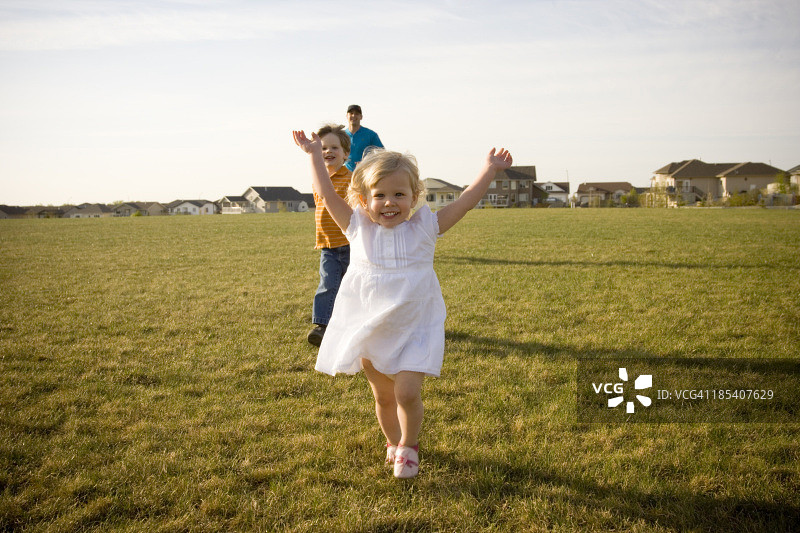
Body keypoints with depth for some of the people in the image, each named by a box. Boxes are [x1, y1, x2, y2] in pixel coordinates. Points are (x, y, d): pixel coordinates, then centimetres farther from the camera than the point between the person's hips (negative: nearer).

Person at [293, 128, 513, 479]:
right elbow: (327, 193, -3)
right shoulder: (358, 229, -6)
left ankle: (408, 446, 15)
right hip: (369, 331, 2)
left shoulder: (424, 228, -7)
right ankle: (393, 442, 40)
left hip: (414, 330, -2)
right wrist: (314, 154, 1)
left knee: (407, 392, -12)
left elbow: (466, 202, -7)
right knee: (383, 396, 14)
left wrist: (490, 169, -9)